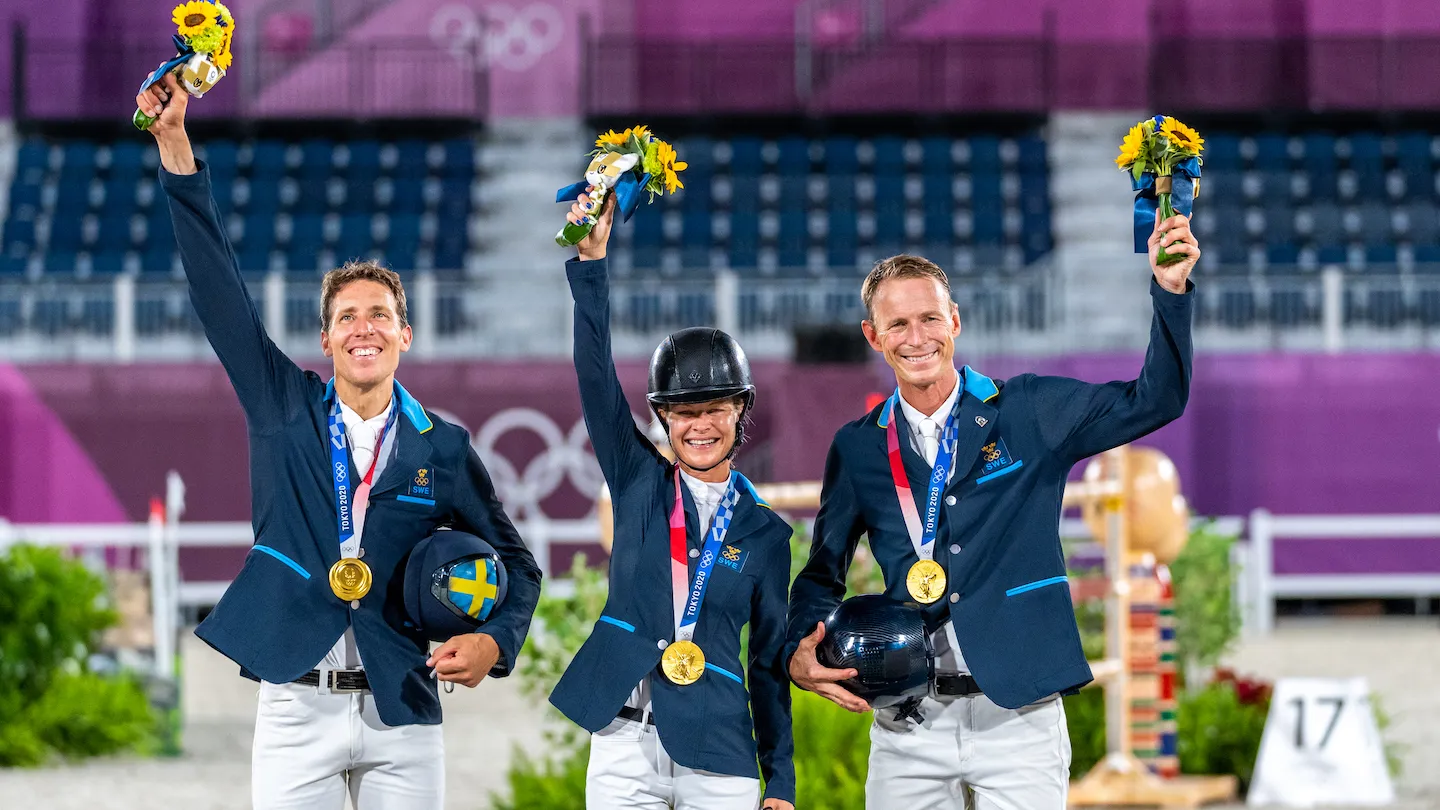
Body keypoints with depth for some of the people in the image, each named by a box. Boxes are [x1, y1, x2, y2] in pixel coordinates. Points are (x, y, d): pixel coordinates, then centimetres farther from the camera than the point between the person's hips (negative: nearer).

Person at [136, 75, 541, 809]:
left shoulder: (443, 449, 6)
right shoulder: (284, 410, 8)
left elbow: (514, 562, 12)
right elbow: (220, 294, 3)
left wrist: (494, 640, -10)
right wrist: (174, 144, -2)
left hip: (399, 717, 0)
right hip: (295, 711, 0)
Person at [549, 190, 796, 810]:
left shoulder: (763, 532, 8)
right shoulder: (639, 482, 9)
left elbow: (770, 658, 9)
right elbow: (596, 379, -3)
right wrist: (590, 261, -14)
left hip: (718, 758, 0)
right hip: (623, 742, 0)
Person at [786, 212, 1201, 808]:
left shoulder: (1029, 414, 3)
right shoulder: (860, 447, 9)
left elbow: (1154, 401, -3)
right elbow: (823, 574, 16)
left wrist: (1171, 289, -16)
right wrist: (801, 654, -3)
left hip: (1017, 715, -2)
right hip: (908, 726, 2)